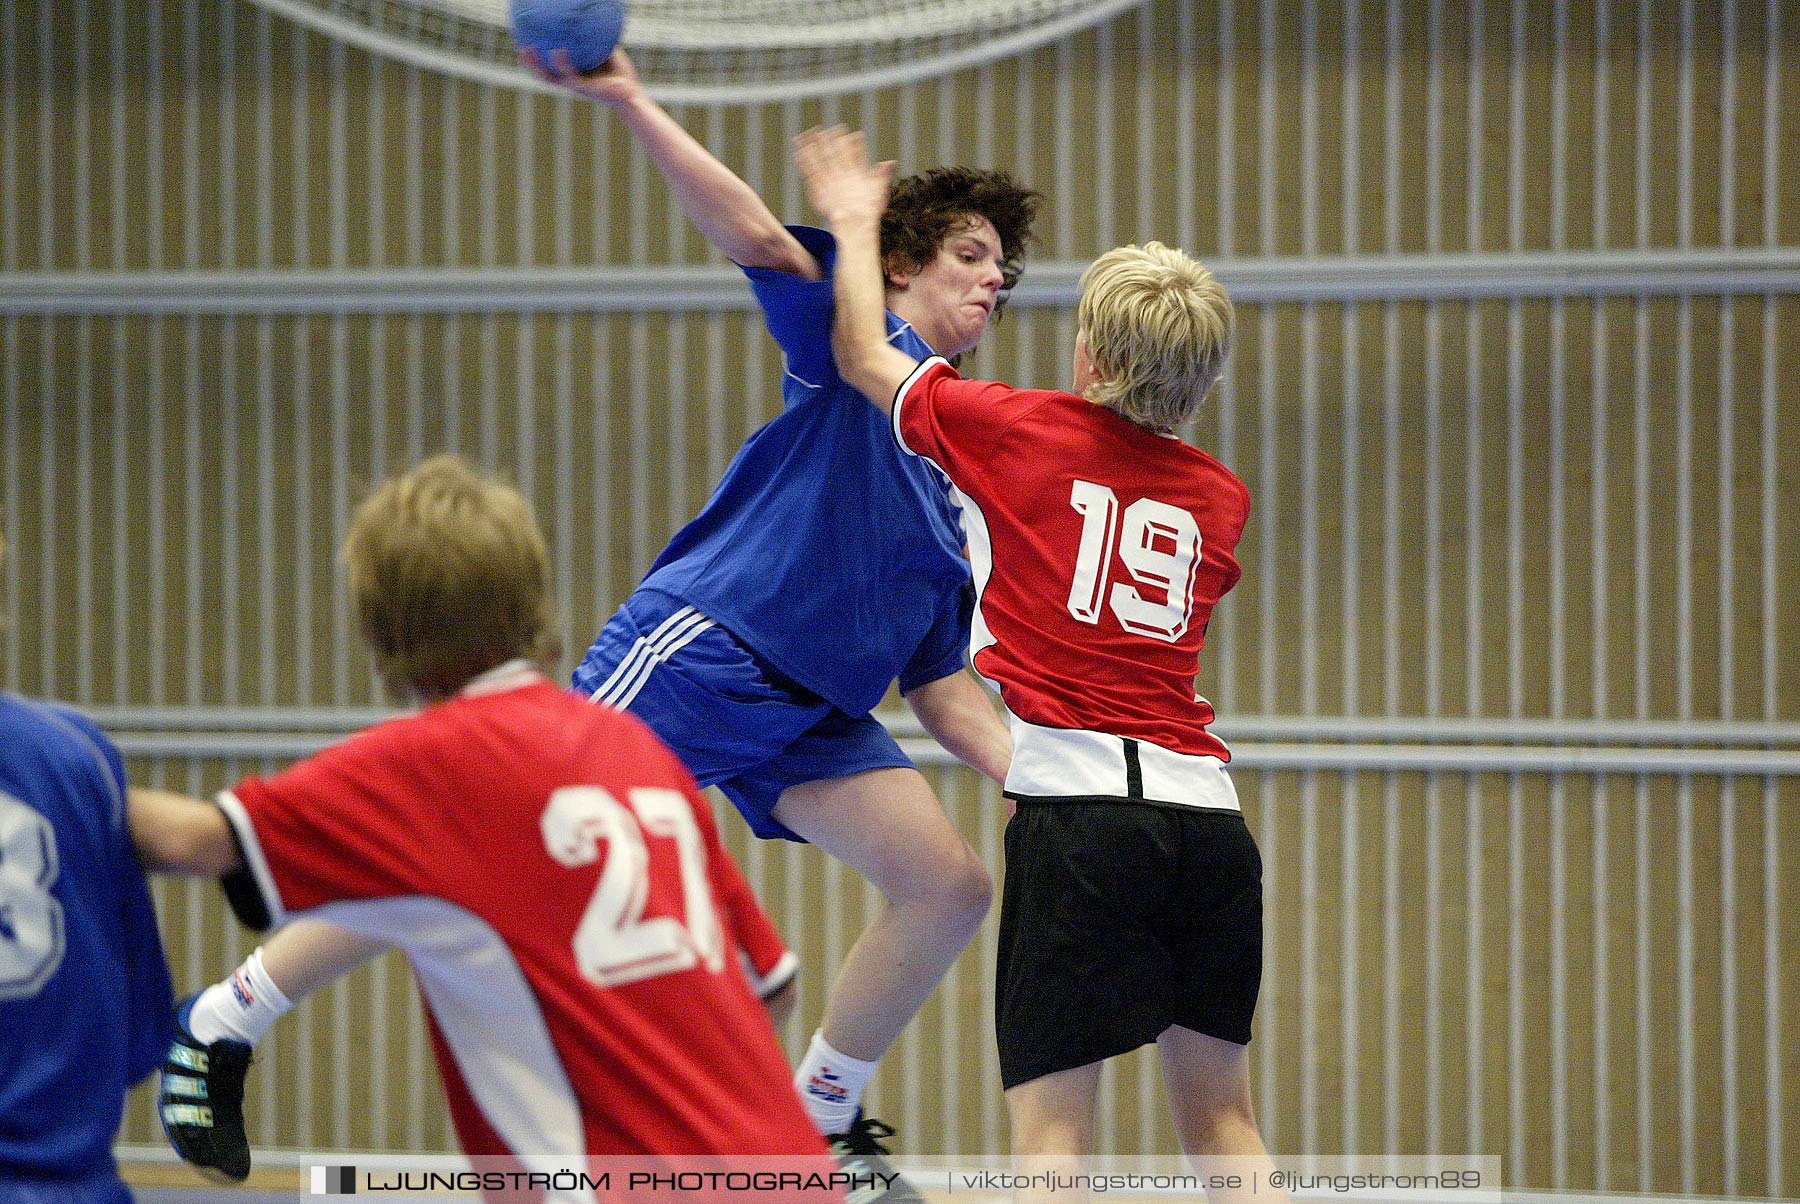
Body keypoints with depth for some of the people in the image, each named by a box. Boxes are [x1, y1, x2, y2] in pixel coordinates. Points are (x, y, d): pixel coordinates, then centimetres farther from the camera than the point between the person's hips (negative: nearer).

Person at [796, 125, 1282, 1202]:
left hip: (1081, 802, -5)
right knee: (1223, 1117, 12)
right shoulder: (1220, 496, 16)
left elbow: (865, 359, 18)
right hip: (1209, 812, 5)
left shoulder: (1028, 432, 4)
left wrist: (855, 224, 34)